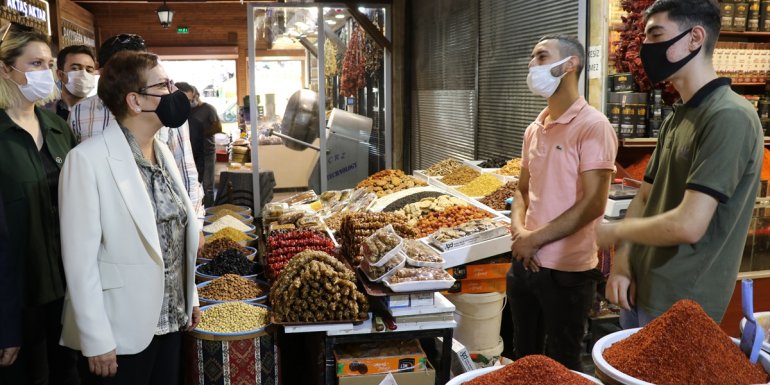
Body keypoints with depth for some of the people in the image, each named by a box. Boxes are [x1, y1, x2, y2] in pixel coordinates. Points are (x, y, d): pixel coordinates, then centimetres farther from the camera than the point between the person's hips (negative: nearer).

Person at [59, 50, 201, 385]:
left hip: (171, 317, 7)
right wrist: (97, 340, -15)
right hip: (124, 328, -6)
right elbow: (80, 257, -17)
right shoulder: (89, 159, -16)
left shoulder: (162, 152, 7)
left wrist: (190, 298, 14)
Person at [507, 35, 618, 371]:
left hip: (567, 270, -6)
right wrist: (518, 231, -5)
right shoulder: (534, 129, 9)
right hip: (525, 263, 7)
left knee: (561, 365, 11)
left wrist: (535, 239, -14)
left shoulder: (593, 126, -13)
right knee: (523, 356, 20)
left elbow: (592, 204, -18)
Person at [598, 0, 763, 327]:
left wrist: (613, 231, -11)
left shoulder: (730, 118, -20)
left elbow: (688, 225, -26)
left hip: (680, 307, -8)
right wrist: (622, 261, -4)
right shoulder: (674, 120, 9)